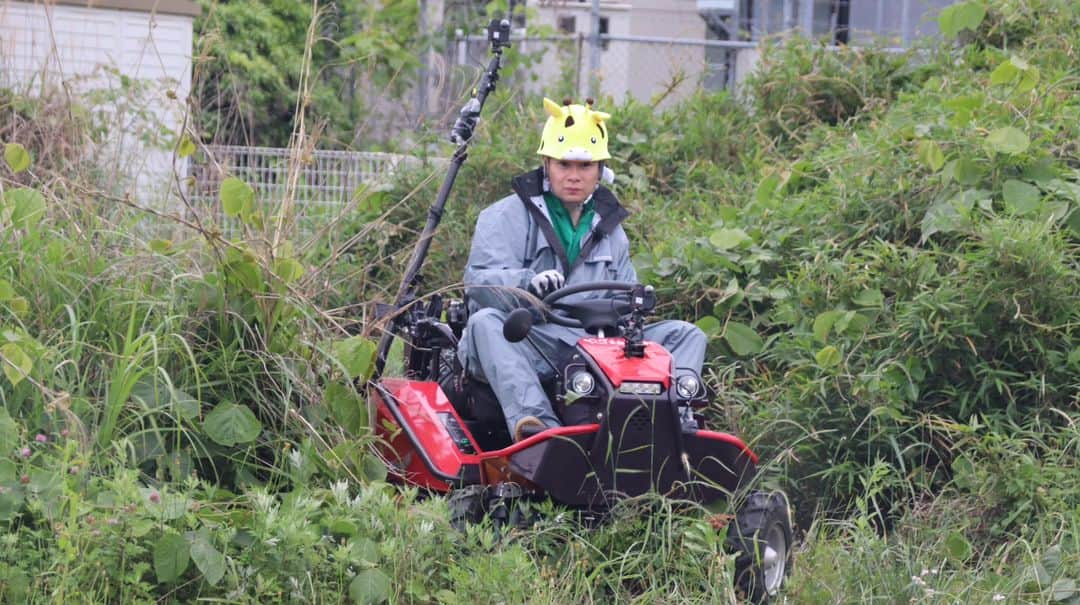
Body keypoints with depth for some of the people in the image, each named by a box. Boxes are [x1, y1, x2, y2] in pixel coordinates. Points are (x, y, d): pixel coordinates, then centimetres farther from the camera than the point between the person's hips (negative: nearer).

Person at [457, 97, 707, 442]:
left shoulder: (609, 229, 24)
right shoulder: (505, 218, 7)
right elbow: (479, 280, -9)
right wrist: (529, 282, -30)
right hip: (527, 346, -4)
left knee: (686, 335, -7)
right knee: (486, 322, -37)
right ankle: (533, 421, -58)